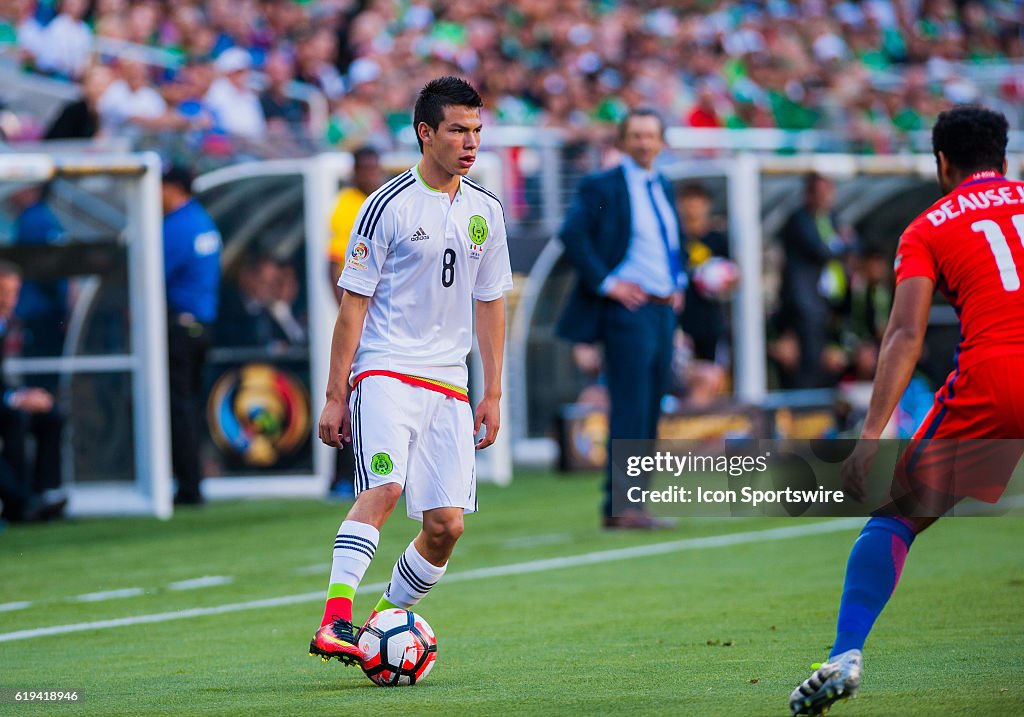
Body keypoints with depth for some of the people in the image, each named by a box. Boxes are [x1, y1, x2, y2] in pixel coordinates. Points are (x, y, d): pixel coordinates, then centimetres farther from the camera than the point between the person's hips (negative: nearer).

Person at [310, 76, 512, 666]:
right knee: (384, 487, -27)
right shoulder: (388, 206, -5)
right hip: (384, 371, -5)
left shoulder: (486, 211, 11)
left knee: (447, 523, -3)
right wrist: (335, 396, -7)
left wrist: (493, 394, 15)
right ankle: (335, 622, -31)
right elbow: (354, 302, -4)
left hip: (449, 385, 6)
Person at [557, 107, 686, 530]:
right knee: (631, 408, -11)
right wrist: (605, 282, -17)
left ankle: (627, 506, 12)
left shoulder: (664, 188, 16)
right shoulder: (602, 188, -6)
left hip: (664, 310, 8)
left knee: (650, 412, 8)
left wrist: (679, 283, 16)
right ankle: (620, 506, -11)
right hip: (629, 308, -8)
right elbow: (572, 234, -15)